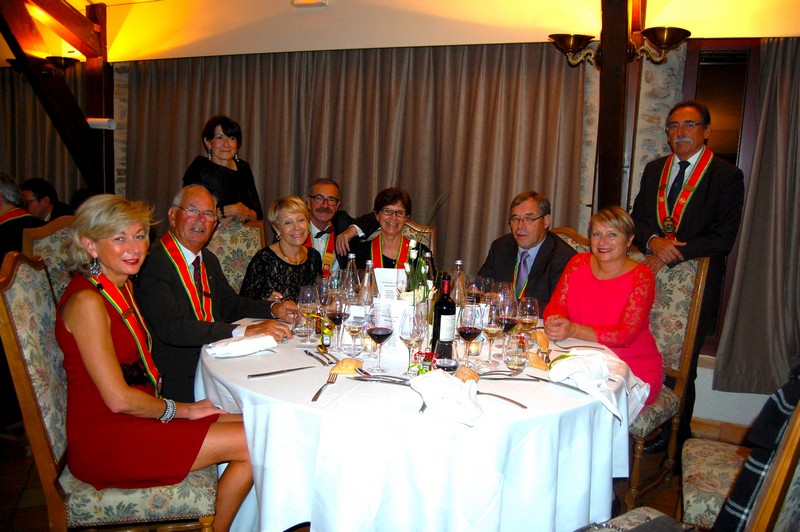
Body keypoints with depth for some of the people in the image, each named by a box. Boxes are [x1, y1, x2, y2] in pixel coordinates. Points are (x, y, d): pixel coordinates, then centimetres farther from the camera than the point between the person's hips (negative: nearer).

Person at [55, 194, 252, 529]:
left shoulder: (122, 287, 10)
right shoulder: (87, 301, -19)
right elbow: (119, 399, -21)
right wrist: (179, 409, -7)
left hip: (138, 417, 9)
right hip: (105, 438, -8)